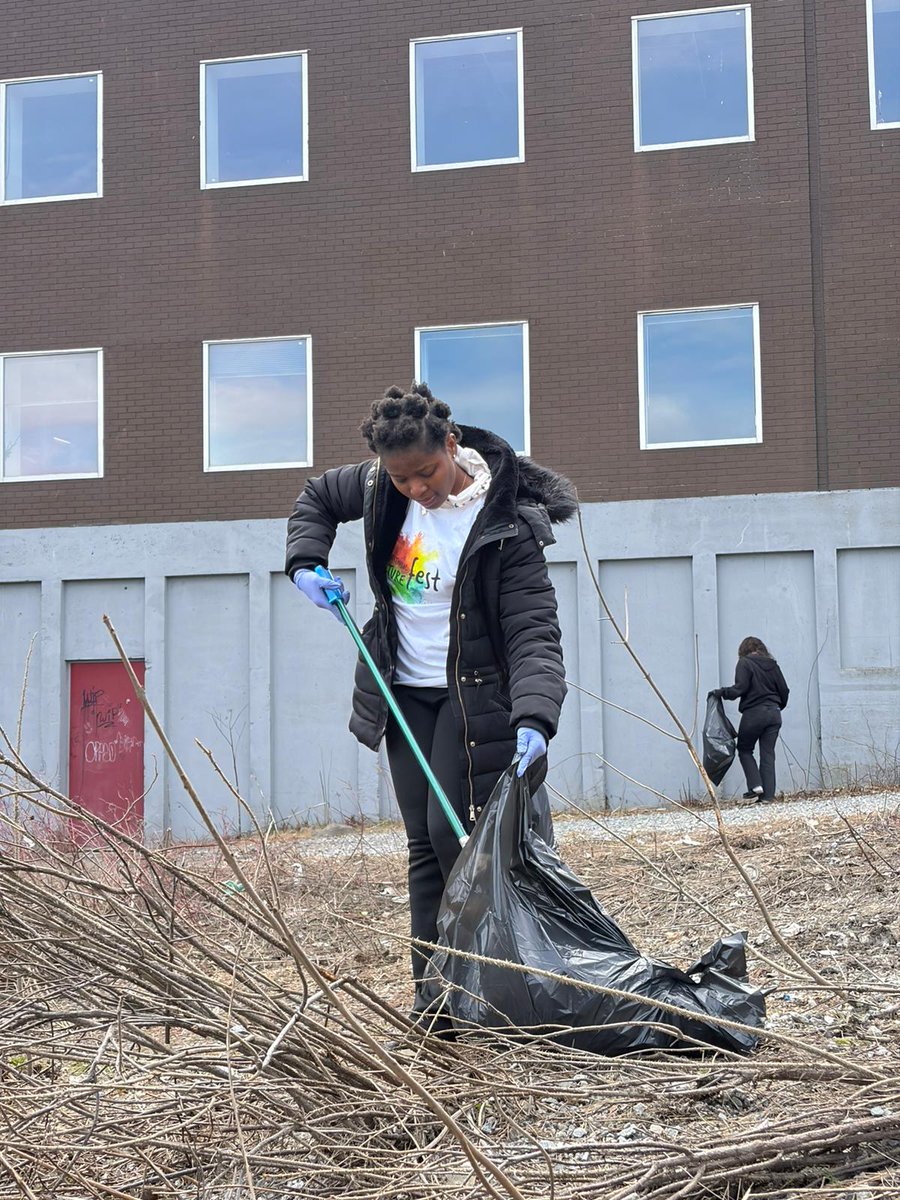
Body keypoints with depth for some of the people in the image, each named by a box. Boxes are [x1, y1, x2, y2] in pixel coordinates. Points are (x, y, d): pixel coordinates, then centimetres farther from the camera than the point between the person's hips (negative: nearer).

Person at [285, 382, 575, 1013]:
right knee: (424, 843, 7)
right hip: (406, 693, 6)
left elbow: (534, 633, -27)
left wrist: (534, 720, -42)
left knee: (454, 830, -15)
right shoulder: (381, 486, -4)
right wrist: (306, 562, 0)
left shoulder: (507, 524, -22)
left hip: (473, 695, -6)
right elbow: (316, 498, 17)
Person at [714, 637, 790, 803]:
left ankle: (755, 786, -3)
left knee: (744, 750, 12)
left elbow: (739, 688, -15)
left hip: (753, 714, -5)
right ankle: (767, 795, 2)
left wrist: (721, 692, -2)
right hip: (774, 714, 5)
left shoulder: (744, 664, -5)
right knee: (768, 754, 6)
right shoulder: (772, 664, 10)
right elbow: (784, 690, 10)